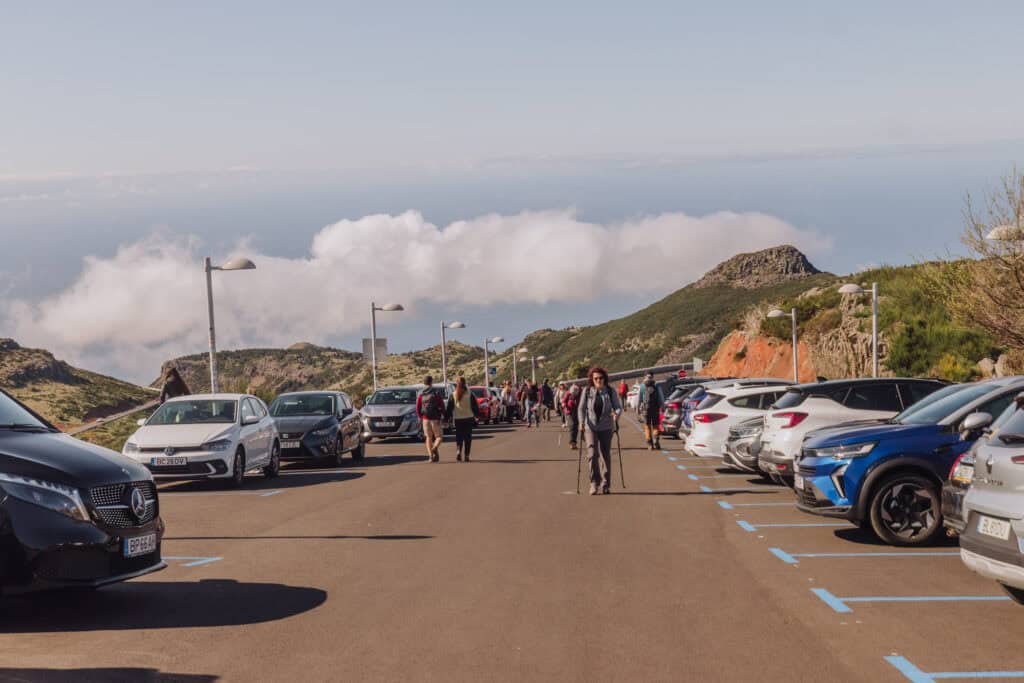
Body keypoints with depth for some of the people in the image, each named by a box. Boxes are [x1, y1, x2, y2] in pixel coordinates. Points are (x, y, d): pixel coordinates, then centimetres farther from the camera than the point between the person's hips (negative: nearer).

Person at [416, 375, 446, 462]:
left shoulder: (420, 394, 5)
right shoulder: (436, 393, -4)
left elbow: (417, 407, 4)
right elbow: (442, 405, -7)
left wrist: (420, 417, 17)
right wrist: (444, 415, 5)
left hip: (425, 419, 3)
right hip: (435, 418, -3)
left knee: (428, 437, 12)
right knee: (439, 436, 4)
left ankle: (430, 455, 2)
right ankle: (435, 448, -25)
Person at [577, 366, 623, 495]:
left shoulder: (610, 392, 1)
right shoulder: (587, 391, 1)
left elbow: (618, 407, 1)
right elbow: (581, 408, 5)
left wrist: (617, 414, -22)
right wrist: (582, 423, -7)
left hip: (606, 427, 1)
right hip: (590, 427, -1)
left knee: (606, 455, 7)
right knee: (592, 454, -14)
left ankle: (605, 485, 17)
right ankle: (594, 483, -7)